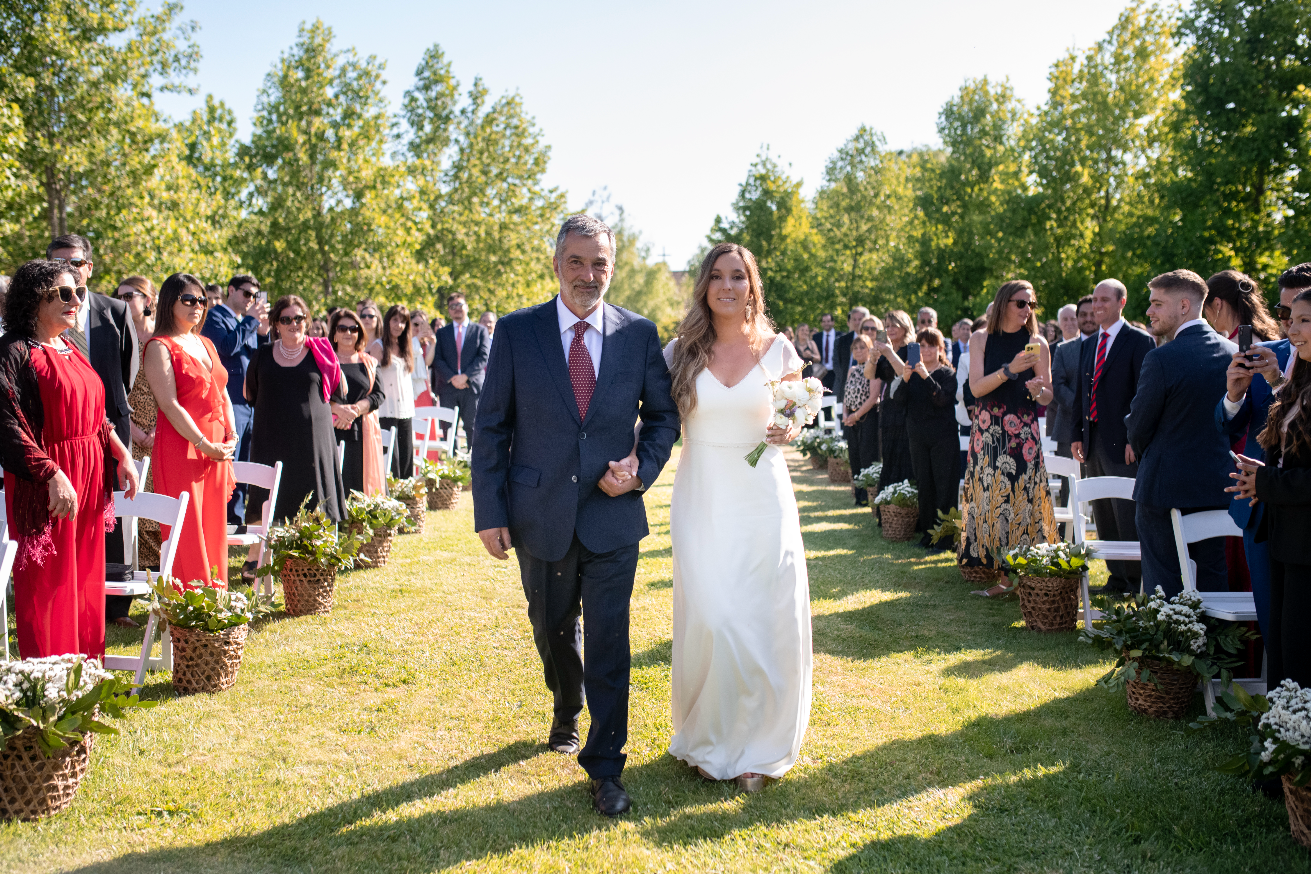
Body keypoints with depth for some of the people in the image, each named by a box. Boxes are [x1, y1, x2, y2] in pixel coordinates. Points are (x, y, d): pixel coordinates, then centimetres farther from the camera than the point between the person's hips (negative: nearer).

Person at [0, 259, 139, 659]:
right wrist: (52, 475, -26)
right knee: (48, 583, -1)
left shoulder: (71, 349, 14)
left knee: (86, 577, 14)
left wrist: (121, 454, 11)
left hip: (89, 476, 8)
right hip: (44, 481, -8)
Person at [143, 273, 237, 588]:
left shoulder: (206, 344, 17)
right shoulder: (160, 347, -6)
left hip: (217, 450, 7)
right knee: (186, 533, -4)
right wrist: (204, 444, -16)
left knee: (215, 529, 9)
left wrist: (231, 438, 5)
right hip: (181, 450, -7)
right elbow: (170, 405, -14)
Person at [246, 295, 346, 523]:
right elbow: (250, 396, 15)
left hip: (312, 436, -1)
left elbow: (339, 394, 7)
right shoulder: (263, 355, 9)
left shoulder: (321, 353, 3)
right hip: (272, 439, 2)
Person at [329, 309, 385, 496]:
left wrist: (356, 409, -11)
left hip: (363, 433, 3)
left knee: (363, 487, 0)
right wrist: (339, 409, -20)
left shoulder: (369, 363, 15)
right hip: (333, 431, -3)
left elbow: (379, 394, 5)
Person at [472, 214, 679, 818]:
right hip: (540, 517, 1)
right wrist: (489, 512, -6)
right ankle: (567, 712, 50)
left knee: (608, 642, 0)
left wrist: (643, 466, -8)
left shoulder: (640, 334, -1)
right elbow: (491, 426, -2)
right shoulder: (516, 331, -4)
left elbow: (663, 413, 10)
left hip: (612, 515, -1)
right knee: (552, 631, 20)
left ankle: (604, 767, 14)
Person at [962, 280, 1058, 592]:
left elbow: (1048, 396, 5)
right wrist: (1010, 369, -18)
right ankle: (994, 568, 7)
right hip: (987, 432, 1)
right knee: (990, 495, -1)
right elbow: (976, 387, -5)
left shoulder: (1036, 343, 3)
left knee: (1022, 496, -6)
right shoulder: (981, 339, 5)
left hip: (1023, 433, -1)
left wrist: (1038, 390, -18)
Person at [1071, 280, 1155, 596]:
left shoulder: (1139, 342, -5)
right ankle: (1116, 578, 21)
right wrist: (1077, 435, 12)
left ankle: (1135, 582, 5)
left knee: (1127, 516, -4)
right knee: (1103, 516, 11)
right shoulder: (1088, 345, 16)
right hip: (1093, 443, 7)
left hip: (1122, 443, -7)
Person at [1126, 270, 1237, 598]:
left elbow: (1138, 427, -10)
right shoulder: (1233, 353, 2)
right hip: (1219, 486, 6)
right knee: (1214, 580, 14)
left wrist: (1145, 454, 9)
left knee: (1163, 585, 2)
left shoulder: (1162, 358, -18)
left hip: (1165, 487, -6)